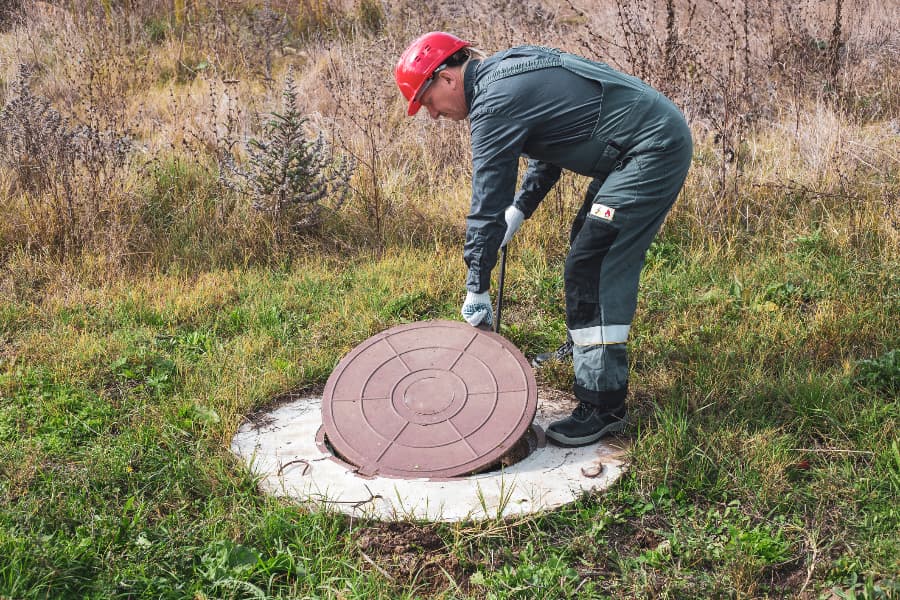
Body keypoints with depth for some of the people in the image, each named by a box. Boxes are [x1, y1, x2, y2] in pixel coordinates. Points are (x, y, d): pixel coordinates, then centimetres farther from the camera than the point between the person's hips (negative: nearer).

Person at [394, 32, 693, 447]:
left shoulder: (494, 101, -18)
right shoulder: (506, 68, 12)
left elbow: (488, 201, -16)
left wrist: (476, 289, -10)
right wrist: (519, 209, 17)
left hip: (653, 148, -11)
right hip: (662, 130, 11)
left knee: (592, 268, -12)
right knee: (588, 242, 24)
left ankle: (603, 406, -9)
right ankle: (583, 347, 42)